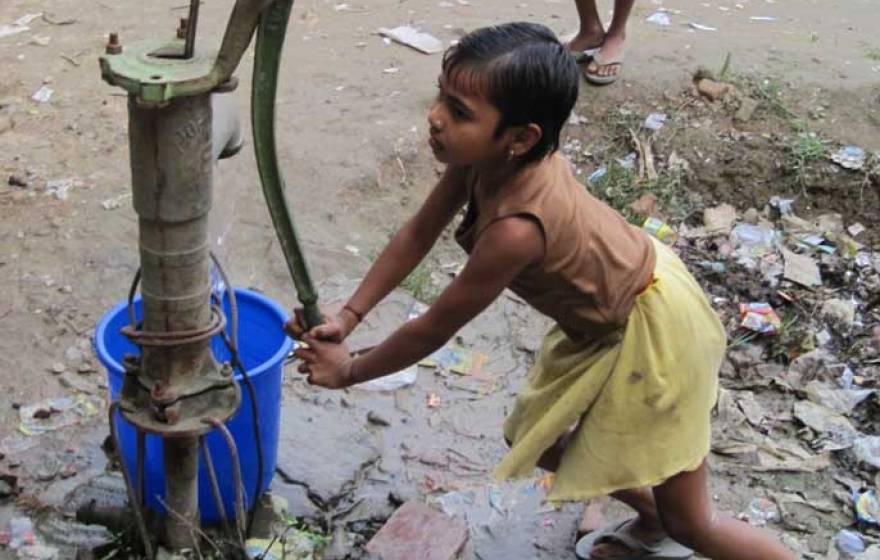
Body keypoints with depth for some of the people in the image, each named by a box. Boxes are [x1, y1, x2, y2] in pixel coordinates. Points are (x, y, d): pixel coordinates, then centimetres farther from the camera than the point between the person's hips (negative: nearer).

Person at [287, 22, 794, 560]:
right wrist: (347, 316, -10)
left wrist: (349, 372, -10)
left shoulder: (517, 228, -40)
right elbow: (419, 234, -4)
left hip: (654, 329, -9)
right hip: (607, 314, 9)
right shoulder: (488, 153, -18)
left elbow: (435, 329, -26)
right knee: (538, 440, 23)